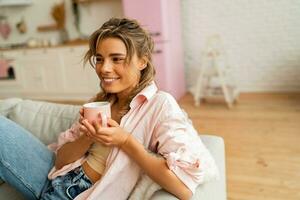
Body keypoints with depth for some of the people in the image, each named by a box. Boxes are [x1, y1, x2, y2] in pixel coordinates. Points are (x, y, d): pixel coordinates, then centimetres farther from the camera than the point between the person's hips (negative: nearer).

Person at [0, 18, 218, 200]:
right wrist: (88, 136, -17)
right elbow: (61, 159, 3)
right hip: (58, 177, 6)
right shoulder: (99, 101, 4)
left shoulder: (161, 105, -17)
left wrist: (124, 140, -27)